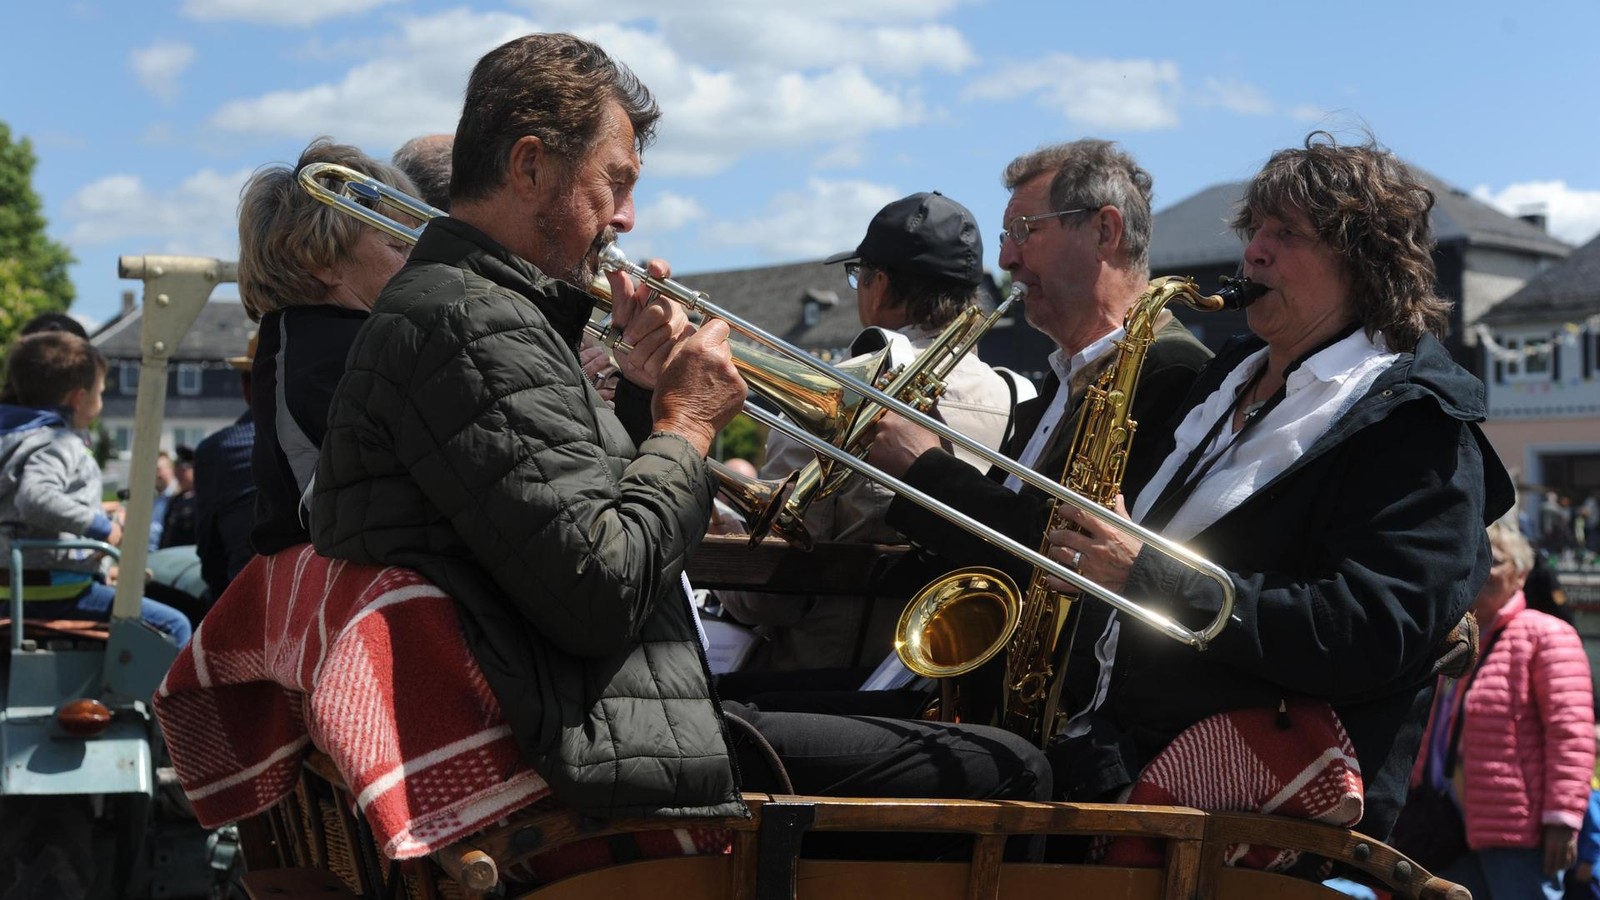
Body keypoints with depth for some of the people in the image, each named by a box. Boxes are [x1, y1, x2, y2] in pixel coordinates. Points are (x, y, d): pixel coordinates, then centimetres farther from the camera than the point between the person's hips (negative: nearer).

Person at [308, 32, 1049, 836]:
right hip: (596, 767, -11)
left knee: (1005, 764, 13)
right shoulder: (473, 329, -18)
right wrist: (685, 423, -9)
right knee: (1005, 775, -7)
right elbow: (602, 595, -24)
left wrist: (639, 389, 7)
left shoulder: (449, 305, 17)